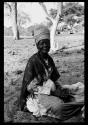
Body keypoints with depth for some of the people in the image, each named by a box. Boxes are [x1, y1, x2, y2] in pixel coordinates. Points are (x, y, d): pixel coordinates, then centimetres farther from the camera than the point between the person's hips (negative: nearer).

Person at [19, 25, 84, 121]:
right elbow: (28, 85, -14)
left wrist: (61, 89, -6)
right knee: (58, 106, -30)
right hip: (38, 93, -7)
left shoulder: (49, 59, 7)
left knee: (69, 98, -20)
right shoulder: (33, 61, -14)